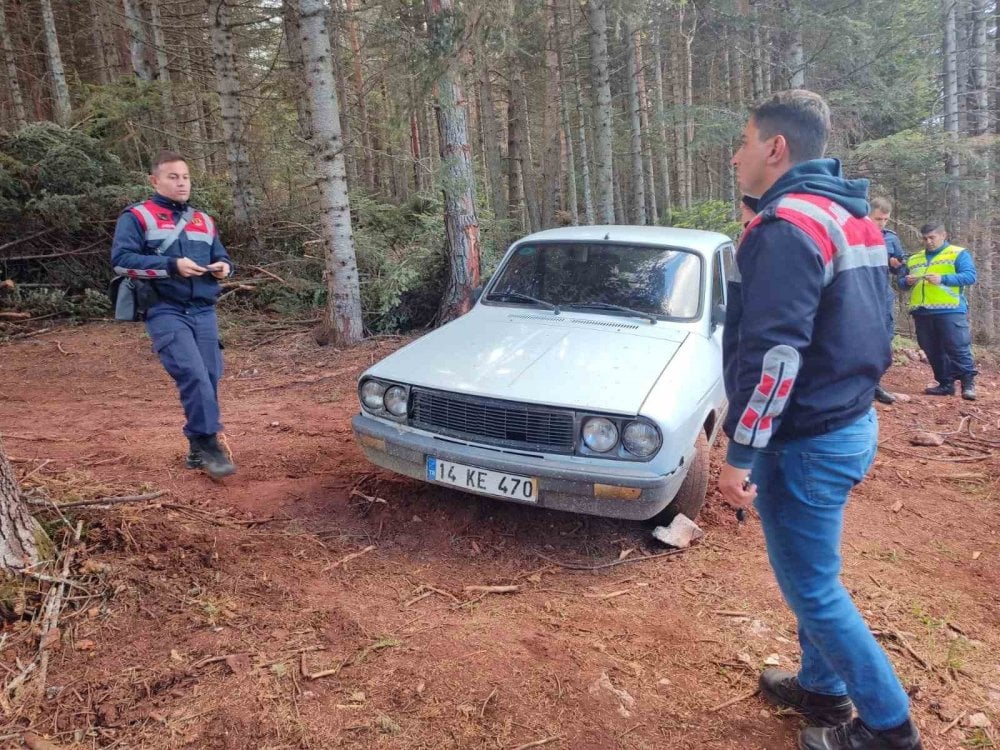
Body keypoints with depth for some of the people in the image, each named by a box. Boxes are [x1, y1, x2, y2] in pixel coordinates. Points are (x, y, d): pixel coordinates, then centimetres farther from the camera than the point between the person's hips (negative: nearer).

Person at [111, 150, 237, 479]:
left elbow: (222, 256, 26)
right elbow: (121, 259, -9)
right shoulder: (137, 216, 2)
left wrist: (223, 266, 0)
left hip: (204, 312, 5)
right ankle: (208, 444, -12)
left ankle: (199, 448, 15)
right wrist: (172, 266, -18)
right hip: (165, 312, -5)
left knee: (209, 378, 1)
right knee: (193, 375, -21)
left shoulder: (203, 221, 20)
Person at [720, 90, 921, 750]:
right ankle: (822, 686, 38)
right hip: (849, 423, 10)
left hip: (806, 440, -10)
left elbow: (773, 356, -27)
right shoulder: (853, 218, 11)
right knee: (814, 574, 22)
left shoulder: (788, 227, -20)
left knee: (812, 586, 6)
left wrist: (740, 454, -22)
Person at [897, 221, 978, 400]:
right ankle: (946, 383, 18)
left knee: (958, 348, -7)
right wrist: (907, 281, -2)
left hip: (950, 311, -5)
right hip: (922, 313, 6)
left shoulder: (959, 254, 5)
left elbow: (970, 276, -8)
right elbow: (901, 282, 22)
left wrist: (943, 279, -19)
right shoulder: (913, 259, 20)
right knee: (933, 351, 8)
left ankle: (968, 383, 3)